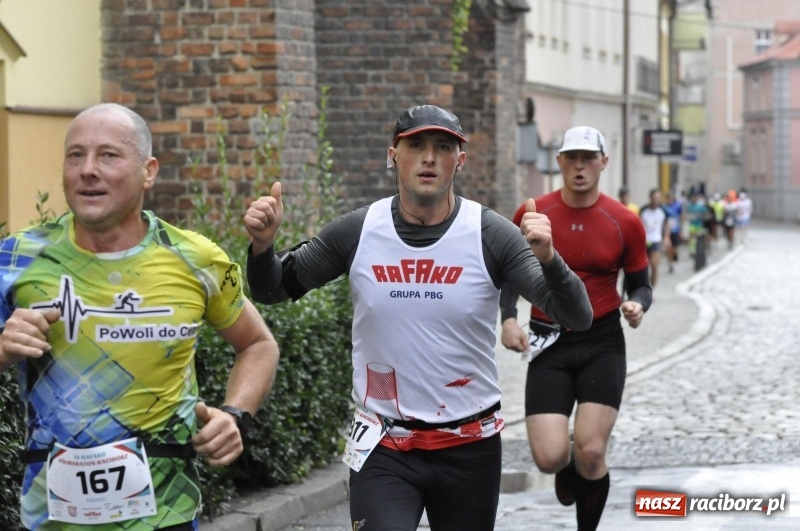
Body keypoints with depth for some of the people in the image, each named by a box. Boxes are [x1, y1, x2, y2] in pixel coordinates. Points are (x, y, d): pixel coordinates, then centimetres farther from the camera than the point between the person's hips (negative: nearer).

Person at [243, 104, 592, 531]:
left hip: (469, 447, 1)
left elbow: (577, 318, -14)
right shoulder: (357, 233, -4)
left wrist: (547, 257, -33)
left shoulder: (491, 235, -9)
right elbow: (272, 291, 6)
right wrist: (262, 244, -15)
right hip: (383, 448, 0)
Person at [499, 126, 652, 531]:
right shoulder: (532, 216, -2)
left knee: (590, 451, -12)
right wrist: (507, 318, -6)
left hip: (603, 344, 0)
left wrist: (637, 305, -15)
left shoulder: (625, 223, -3)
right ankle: (568, 469, 30)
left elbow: (640, 285, 8)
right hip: (549, 345, 0)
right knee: (549, 457, -11)